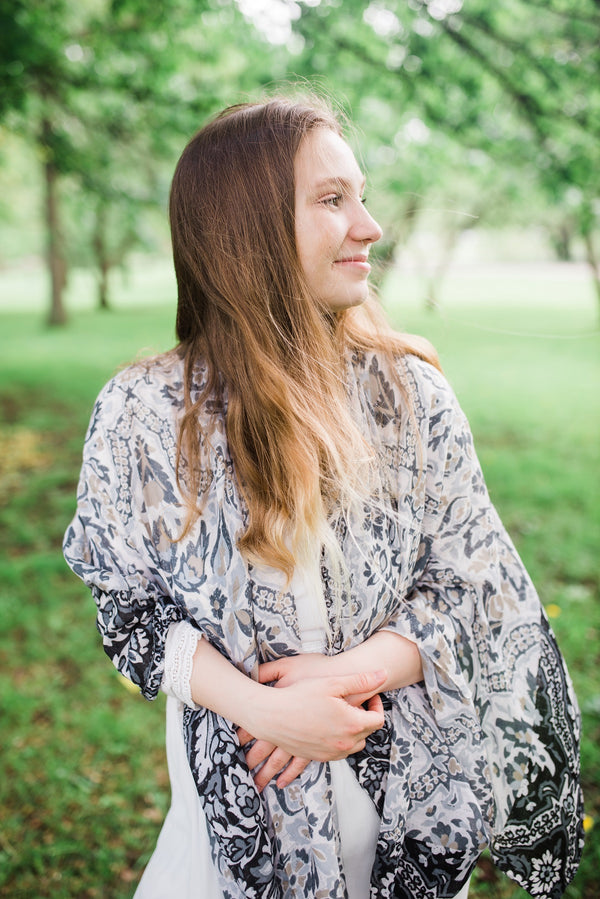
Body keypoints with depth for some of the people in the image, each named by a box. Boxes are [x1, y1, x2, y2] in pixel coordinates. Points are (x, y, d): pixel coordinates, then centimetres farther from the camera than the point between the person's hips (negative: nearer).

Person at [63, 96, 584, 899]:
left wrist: (357, 669, -20)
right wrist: (261, 708, -20)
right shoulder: (143, 412, -12)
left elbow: (472, 578, -4)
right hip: (241, 789, -2)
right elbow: (131, 605, -6)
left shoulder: (409, 388, -7)